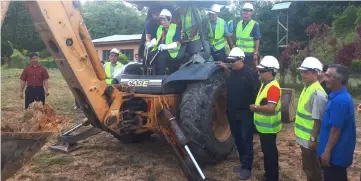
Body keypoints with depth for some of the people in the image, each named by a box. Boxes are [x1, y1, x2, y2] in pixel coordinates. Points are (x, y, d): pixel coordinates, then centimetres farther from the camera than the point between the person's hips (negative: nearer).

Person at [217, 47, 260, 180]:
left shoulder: (250, 74, -14)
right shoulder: (232, 73, 7)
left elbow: (257, 92, -13)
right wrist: (225, 68, 18)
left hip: (246, 114, -7)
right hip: (233, 114, 7)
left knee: (246, 140, 1)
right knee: (237, 139, 16)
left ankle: (247, 167, 11)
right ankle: (243, 163, 30)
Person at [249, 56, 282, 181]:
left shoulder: (273, 87, -23)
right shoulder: (265, 84, 8)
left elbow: (270, 108, -31)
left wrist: (255, 107, -20)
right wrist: (256, 107, 5)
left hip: (269, 127, -10)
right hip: (263, 126, 10)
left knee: (270, 152, 4)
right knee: (266, 151, 21)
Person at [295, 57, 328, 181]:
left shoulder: (318, 93, -23)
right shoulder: (307, 88, 5)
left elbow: (318, 120, -23)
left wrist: (313, 139, -19)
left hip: (310, 138, -9)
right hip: (304, 136, 9)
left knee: (312, 169, 8)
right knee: (307, 167, 22)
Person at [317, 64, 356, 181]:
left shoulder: (339, 100, -25)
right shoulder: (342, 96, 7)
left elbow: (336, 129, -25)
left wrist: (327, 151, -19)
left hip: (336, 152, -10)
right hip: (338, 151, 10)